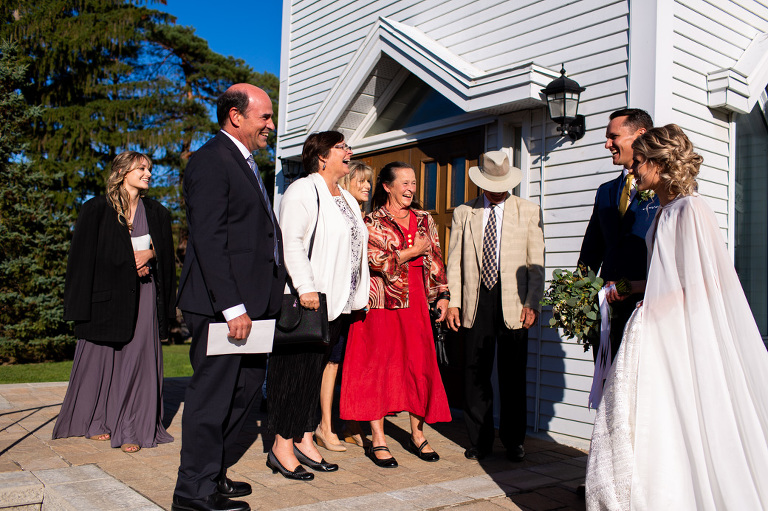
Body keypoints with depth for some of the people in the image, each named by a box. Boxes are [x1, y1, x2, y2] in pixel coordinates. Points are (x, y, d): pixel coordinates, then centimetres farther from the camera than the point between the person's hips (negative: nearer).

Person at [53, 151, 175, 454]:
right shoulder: (96, 210, 1)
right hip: (107, 293, -2)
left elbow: (166, 254, 13)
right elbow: (86, 256, -4)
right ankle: (97, 421, 23)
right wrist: (132, 262, -11)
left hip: (143, 294, 2)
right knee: (102, 358, 5)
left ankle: (131, 429, 0)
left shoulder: (157, 213, 12)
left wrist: (149, 253, -9)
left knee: (136, 358, -3)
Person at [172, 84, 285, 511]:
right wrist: (232, 307, -22)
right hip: (222, 304, -10)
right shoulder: (211, 160, -11)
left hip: (251, 301, 10)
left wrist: (269, 297, 13)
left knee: (246, 388, 15)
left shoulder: (246, 163, 19)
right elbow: (208, 239, -19)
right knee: (213, 394, -1)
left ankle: (215, 473, 29)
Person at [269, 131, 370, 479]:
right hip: (306, 301, -8)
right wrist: (306, 288, -24)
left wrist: (358, 294, 16)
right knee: (295, 369, -3)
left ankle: (305, 440, 21)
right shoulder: (303, 191, -7)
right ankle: (282, 447, 7)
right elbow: (291, 243, -17)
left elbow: (354, 248, 22)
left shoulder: (346, 199, 20)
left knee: (316, 369, 12)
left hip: (336, 303, 8)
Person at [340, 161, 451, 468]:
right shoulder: (372, 222, 0)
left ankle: (417, 435, 18)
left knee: (419, 364, 3)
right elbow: (375, 261, -12)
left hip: (416, 302, 4)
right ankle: (378, 440, 5)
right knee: (379, 364, -3)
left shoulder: (424, 220, 14)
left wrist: (442, 294, 8)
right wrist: (413, 251, -8)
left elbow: (435, 260, 15)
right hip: (382, 303, -4)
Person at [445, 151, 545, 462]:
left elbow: (536, 262, 4)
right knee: (475, 374, 4)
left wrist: (532, 302, -5)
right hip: (476, 303, 1)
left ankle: (514, 441, 20)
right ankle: (480, 440, 18)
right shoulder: (463, 213, 10)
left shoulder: (529, 211, 8)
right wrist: (452, 302, 0)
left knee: (513, 375, 4)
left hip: (513, 304, -1)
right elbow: (455, 261, 8)